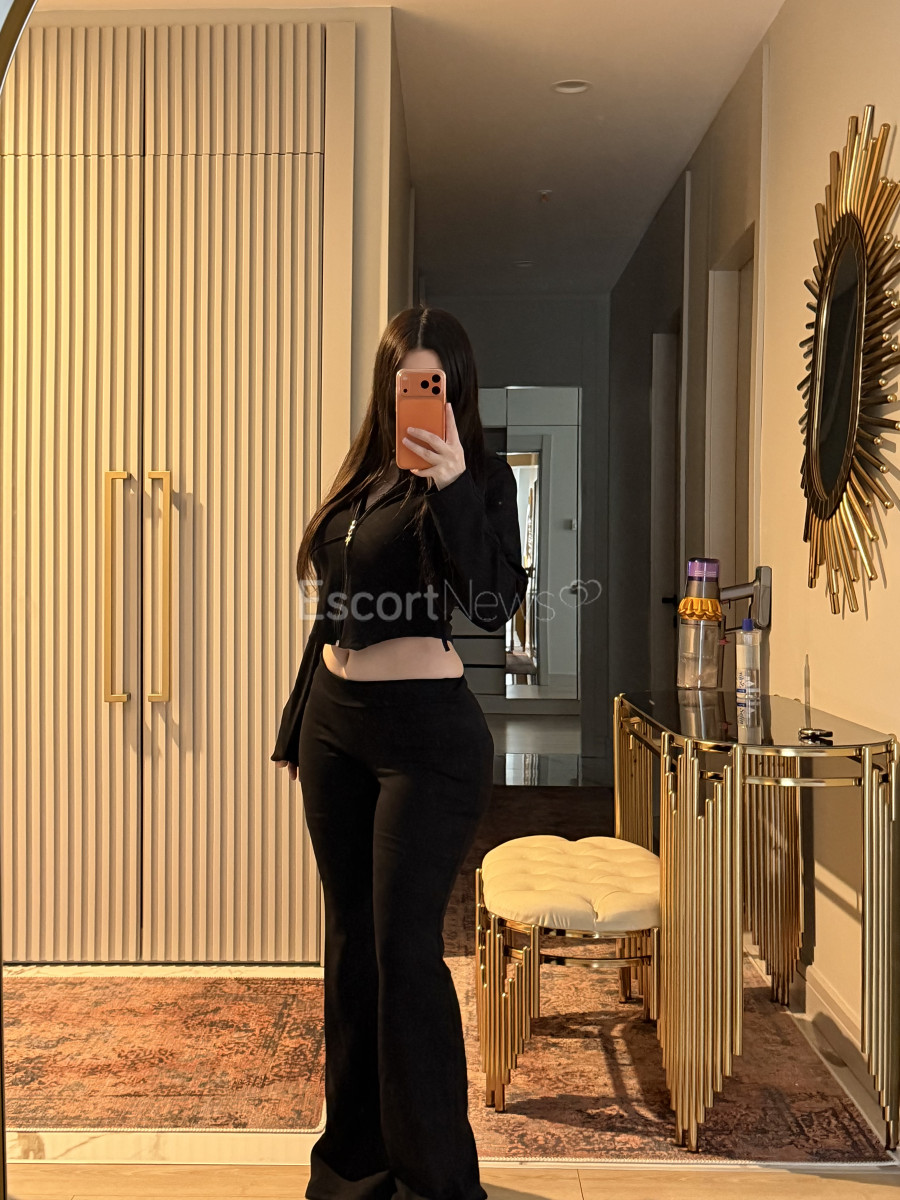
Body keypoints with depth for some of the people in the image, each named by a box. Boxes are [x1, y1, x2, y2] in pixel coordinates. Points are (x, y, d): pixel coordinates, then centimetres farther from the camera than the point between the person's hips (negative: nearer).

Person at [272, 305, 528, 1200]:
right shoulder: (362, 474, 14)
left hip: (426, 731, -7)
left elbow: (496, 604, -20)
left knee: (404, 948, -4)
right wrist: (297, 722, 19)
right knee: (351, 939, 14)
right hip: (335, 722, 7)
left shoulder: (477, 477, -5)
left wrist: (453, 487, -29)